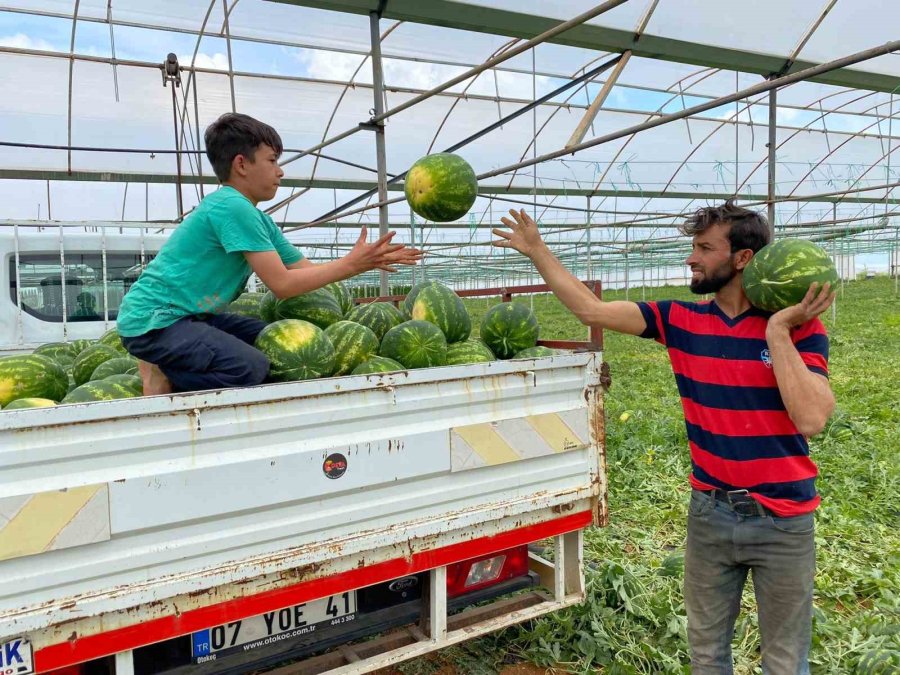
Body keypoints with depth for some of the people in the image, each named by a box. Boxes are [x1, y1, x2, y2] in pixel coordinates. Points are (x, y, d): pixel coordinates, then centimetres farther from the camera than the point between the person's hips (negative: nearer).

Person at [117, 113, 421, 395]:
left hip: (192, 316, 10)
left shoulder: (259, 220, 9)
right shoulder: (232, 207, -19)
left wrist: (366, 261, -2)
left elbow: (306, 270, 8)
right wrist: (349, 264, -15)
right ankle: (164, 379, -4)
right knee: (251, 367, -27)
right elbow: (282, 284, -21)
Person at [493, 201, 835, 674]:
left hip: (781, 521, -2)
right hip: (709, 512, 3)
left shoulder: (799, 327, -11)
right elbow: (592, 310, -3)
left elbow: (811, 419, -24)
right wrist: (536, 250, -4)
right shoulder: (681, 320, -3)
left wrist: (777, 330, -23)